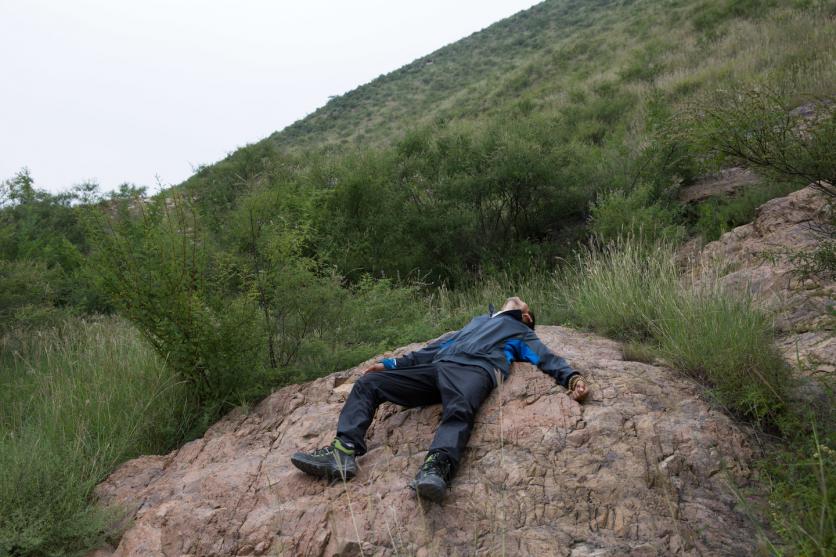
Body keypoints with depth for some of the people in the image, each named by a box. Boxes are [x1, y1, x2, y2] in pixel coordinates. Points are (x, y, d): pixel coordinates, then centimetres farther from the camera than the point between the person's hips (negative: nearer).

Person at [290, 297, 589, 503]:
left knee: (459, 410, -42)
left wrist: (573, 377, -10)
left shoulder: (521, 332, 30)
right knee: (368, 383, -12)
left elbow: (546, 357, 13)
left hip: (475, 370, -5)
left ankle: (435, 469, -64)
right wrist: (393, 364, 31)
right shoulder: (478, 321, 43)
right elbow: (438, 346, 38)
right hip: (438, 367, 5)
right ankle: (344, 452, -28)